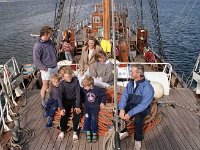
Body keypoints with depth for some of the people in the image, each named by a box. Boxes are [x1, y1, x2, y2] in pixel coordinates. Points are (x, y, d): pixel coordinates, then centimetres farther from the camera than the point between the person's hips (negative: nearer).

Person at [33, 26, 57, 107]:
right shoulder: (38, 45, -20)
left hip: (54, 67, 7)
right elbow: (36, 60, -18)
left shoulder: (49, 41, 3)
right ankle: (43, 101, 21)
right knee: (45, 86, 2)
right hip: (47, 69, -7)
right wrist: (44, 68, -19)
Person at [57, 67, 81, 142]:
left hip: (75, 99, -1)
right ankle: (62, 131, -1)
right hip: (66, 100, 1)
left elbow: (78, 93, -18)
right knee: (64, 113, -21)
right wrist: (61, 108, -30)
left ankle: (75, 132, -12)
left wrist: (78, 106, -26)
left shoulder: (76, 80, -16)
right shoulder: (62, 83, -13)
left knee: (77, 112, -25)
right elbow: (60, 96, -17)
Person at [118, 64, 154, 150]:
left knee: (138, 118, -35)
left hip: (142, 109, -6)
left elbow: (143, 105, -26)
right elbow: (124, 96, -6)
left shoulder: (147, 87, -21)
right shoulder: (130, 83, 0)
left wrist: (130, 113, -29)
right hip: (130, 105, 6)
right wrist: (122, 109, -24)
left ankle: (138, 140, -10)